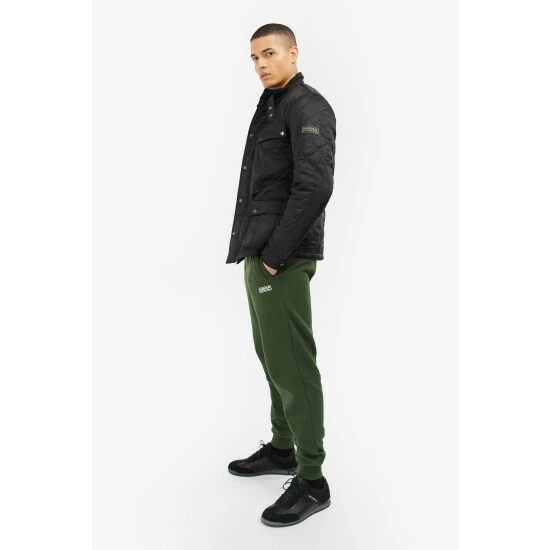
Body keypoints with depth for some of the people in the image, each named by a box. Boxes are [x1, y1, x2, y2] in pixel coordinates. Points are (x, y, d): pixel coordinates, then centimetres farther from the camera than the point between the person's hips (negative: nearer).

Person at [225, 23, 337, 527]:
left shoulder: (308, 107, -7)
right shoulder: (270, 108, 21)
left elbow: (314, 185, -20)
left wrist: (275, 254, -18)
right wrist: (254, 250, 11)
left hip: (284, 259, -10)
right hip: (261, 255, 10)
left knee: (291, 366, -7)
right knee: (271, 356, 17)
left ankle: (311, 481, 4)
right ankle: (282, 448, 32)